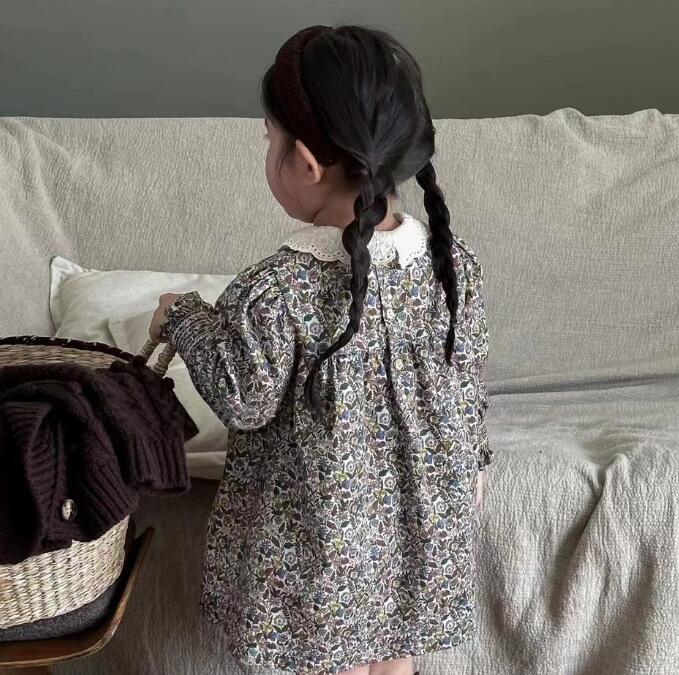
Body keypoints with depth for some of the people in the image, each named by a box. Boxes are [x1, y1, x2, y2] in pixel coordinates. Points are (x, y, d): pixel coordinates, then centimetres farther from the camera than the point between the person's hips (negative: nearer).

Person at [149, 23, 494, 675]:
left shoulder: (270, 293, -28)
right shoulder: (458, 264, -12)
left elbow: (243, 401, -14)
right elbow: (470, 383, 0)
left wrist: (183, 316, 1)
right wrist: (470, 462, 18)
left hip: (320, 531, -4)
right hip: (420, 521, 4)